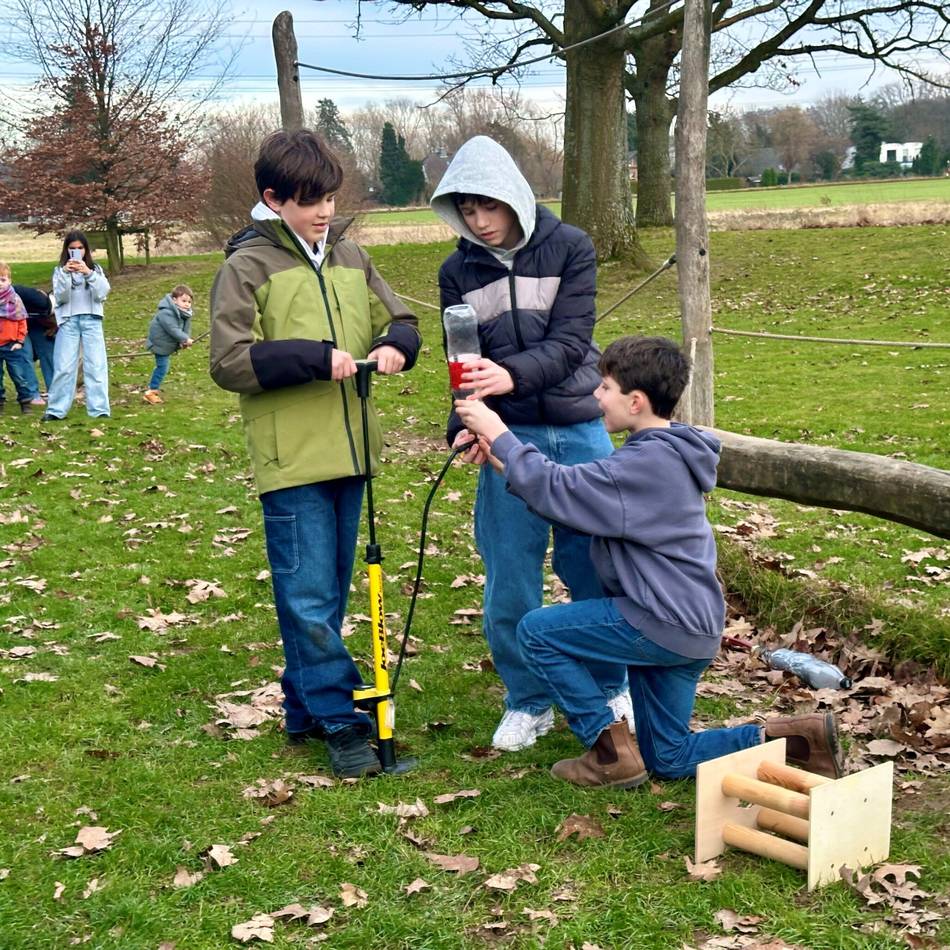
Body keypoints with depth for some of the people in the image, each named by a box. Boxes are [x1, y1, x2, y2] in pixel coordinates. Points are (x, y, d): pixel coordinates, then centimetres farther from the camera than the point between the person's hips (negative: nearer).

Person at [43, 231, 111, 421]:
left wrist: (89, 274, -18)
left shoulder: (96, 269, 9)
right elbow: (60, 297, -5)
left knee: (96, 365, -5)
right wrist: (65, 274, -18)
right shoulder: (60, 271, 7)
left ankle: (99, 409, -5)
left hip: (91, 320, 0)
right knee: (63, 366, -4)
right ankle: (56, 409, 0)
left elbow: (102, 293, -5)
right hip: (68, 321, 0)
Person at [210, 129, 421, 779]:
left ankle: (306, 707, 26)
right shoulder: (247, 266, -5)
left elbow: (400, 320, 17)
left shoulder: (350, 256, 10)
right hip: (290, 459, -6)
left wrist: (394, 346, -6)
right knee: (309, 597, -4)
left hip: (349, 452, 6)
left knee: (332, 592, 13)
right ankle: (338, 719, 5)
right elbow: (230, 361, -11)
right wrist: (316, 357, -18)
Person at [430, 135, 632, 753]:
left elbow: (569, 342, -14)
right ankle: (528, 702, 20)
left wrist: (513, 374, -33)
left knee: (592, 566, 7)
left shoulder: (569, 248, -4)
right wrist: (465, 427, -18)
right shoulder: (458, 272, 3)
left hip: (579, 430, -1)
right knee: (511, 576, 2)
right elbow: (464, 364, 1)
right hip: (509, 437, 1)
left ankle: (611, 689, 28)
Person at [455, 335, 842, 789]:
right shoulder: (664, 454, 12)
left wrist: (500, 436, -12)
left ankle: (611, 751, 2)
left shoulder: (647, 463, -20)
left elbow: (558, 491, -22)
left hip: (662, 625, -10)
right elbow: (577, 492, 11)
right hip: (691, 626, 10)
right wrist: (503, 457, 6)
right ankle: (784, 738, 8)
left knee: (535, 630, 0)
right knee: (669, 759, 16)